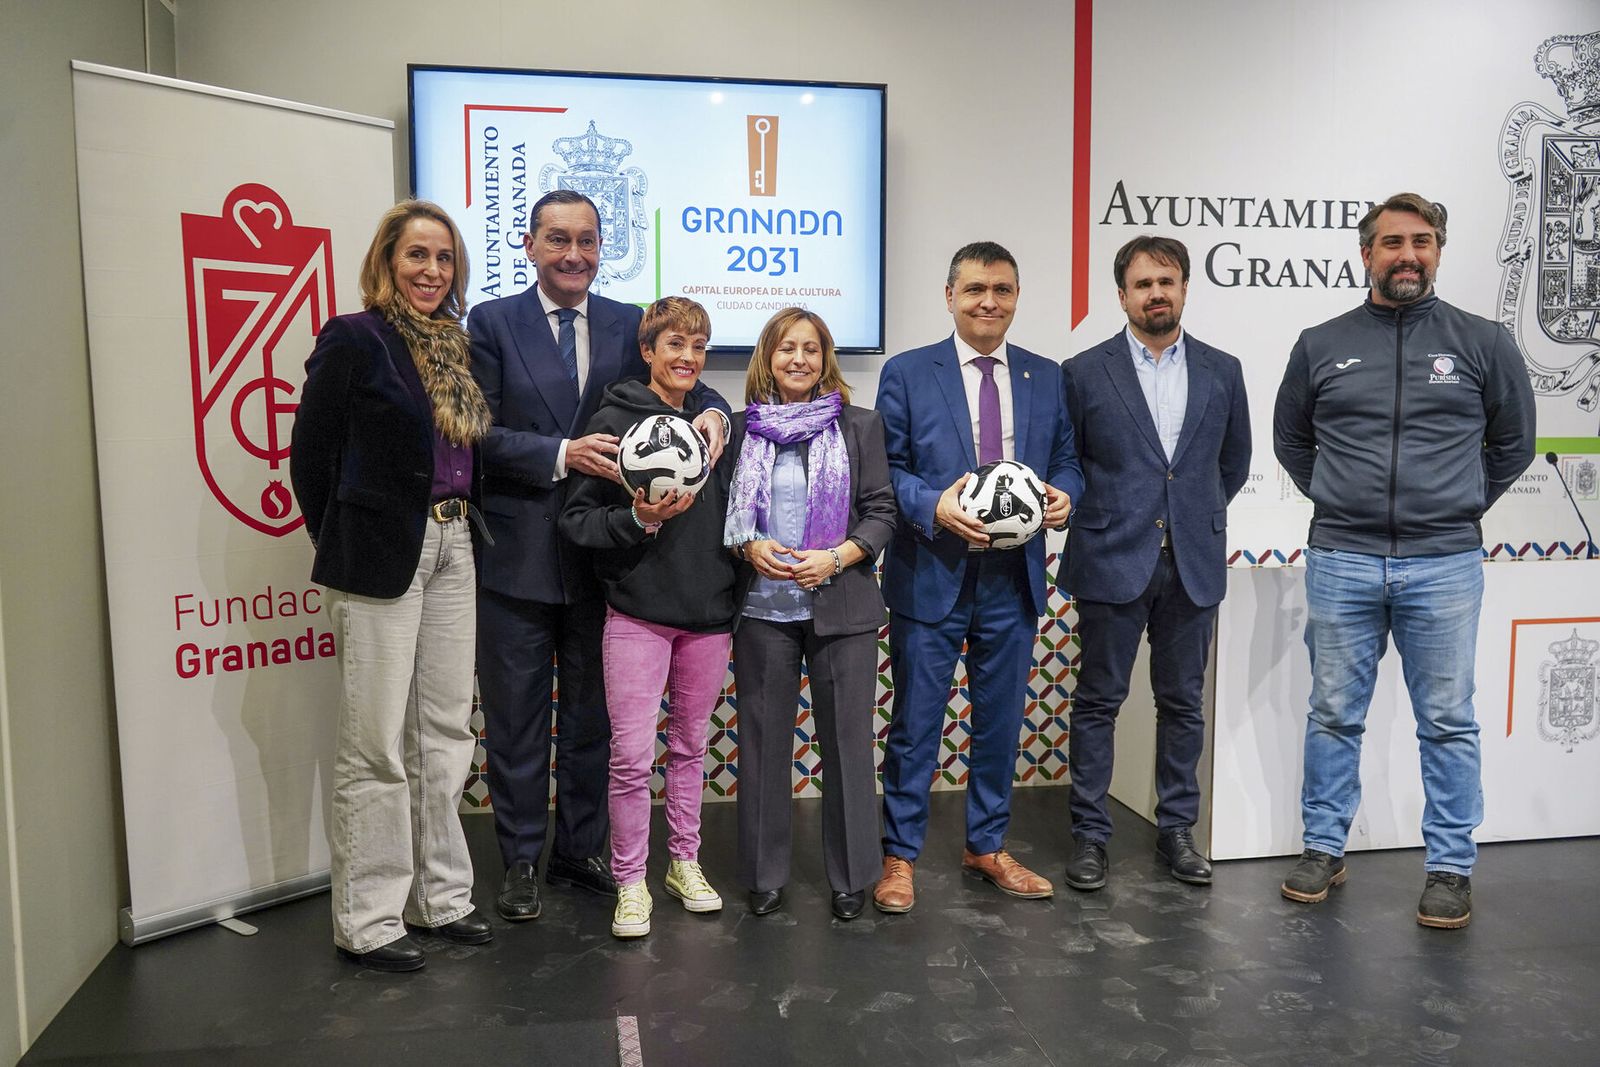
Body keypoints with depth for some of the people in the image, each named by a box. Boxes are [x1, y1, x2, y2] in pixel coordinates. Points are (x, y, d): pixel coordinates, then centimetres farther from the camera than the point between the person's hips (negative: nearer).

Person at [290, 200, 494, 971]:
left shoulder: (456, 344, 11)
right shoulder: (354, 340, -8)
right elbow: (310, 454, -6)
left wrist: (461, 522, 4)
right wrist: (340, 545, -1)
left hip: (451, 551, 7)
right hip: (381, 557, -7)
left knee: (445, 733, 12)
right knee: (376, 744, 1)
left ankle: (440, 897, 25)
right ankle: (366, 921, 14)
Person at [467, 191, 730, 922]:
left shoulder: (629, 325, 7)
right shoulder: (492, 322, -2)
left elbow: (682, 383, 4)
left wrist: (711, 413, -19)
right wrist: (562, 454, -21)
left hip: (600, 553, 3)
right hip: (516, 554, -3)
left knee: (591, 712, 15)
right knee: (516, 717, 8)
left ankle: (581, 852, 31)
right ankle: (520, 862, 24)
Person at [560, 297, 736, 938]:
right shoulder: (614, 420, -5)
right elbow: (578, 518, -8)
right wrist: (640, 518, -20)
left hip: (709, 610, 4)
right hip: (637, 611, -4)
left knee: (692, 744, 14)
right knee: (632, 754, -5)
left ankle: (685, 862, 30)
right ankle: (630, 883, 12)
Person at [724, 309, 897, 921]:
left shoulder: (860, 426, 4)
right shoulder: (741, 428, 6)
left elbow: (881, 512, 1)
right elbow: (722, 514, 8)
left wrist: (836, 557, -13)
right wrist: (749, 549, -11)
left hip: (842, 607, 0)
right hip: (763, 609, 1)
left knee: (847, 740, 5)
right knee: (764, 740, 8)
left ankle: (852, 876, 21)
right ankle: (764, 875, 22)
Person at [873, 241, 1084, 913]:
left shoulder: (1046, 378, 9)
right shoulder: (907, 373, -1)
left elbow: (1066, 457, 13)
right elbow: (886, 468, -3)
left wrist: (1064, 493, -9)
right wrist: (932, 505, -21)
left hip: (1013, 579, 4)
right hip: (931, 575, -3)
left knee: (1001, 720, 15)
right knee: (916, 723, 4)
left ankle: (986, 846, 32)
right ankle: (900, 856, 19)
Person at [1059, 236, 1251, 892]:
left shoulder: (1221, 371, 8)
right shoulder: (1085, 372, -1)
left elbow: (1234, 461, 18)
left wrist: (1198, 514, 15)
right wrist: (1103, 516, 4)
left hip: (1193, 564, 3)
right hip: (1112, 562, -2)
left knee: (1182, 703, 11)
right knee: (1098, 702, 4)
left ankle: (1177, 829, 24)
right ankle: (1089, 833, 14)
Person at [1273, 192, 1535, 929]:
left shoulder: (1482, 342, 3)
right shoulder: (1321, 345, 4)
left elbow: (1514, 441, 13)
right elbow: (1290, 439, 16)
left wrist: (1460, 506, 9)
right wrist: (1338, 498, 10)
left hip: (1445, 565, -1)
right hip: (1340, 563, 1)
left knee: (1448, 723, 6)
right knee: (1334, 715, 9)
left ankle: (1451, 868, 18)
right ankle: (1324, 849, 22)